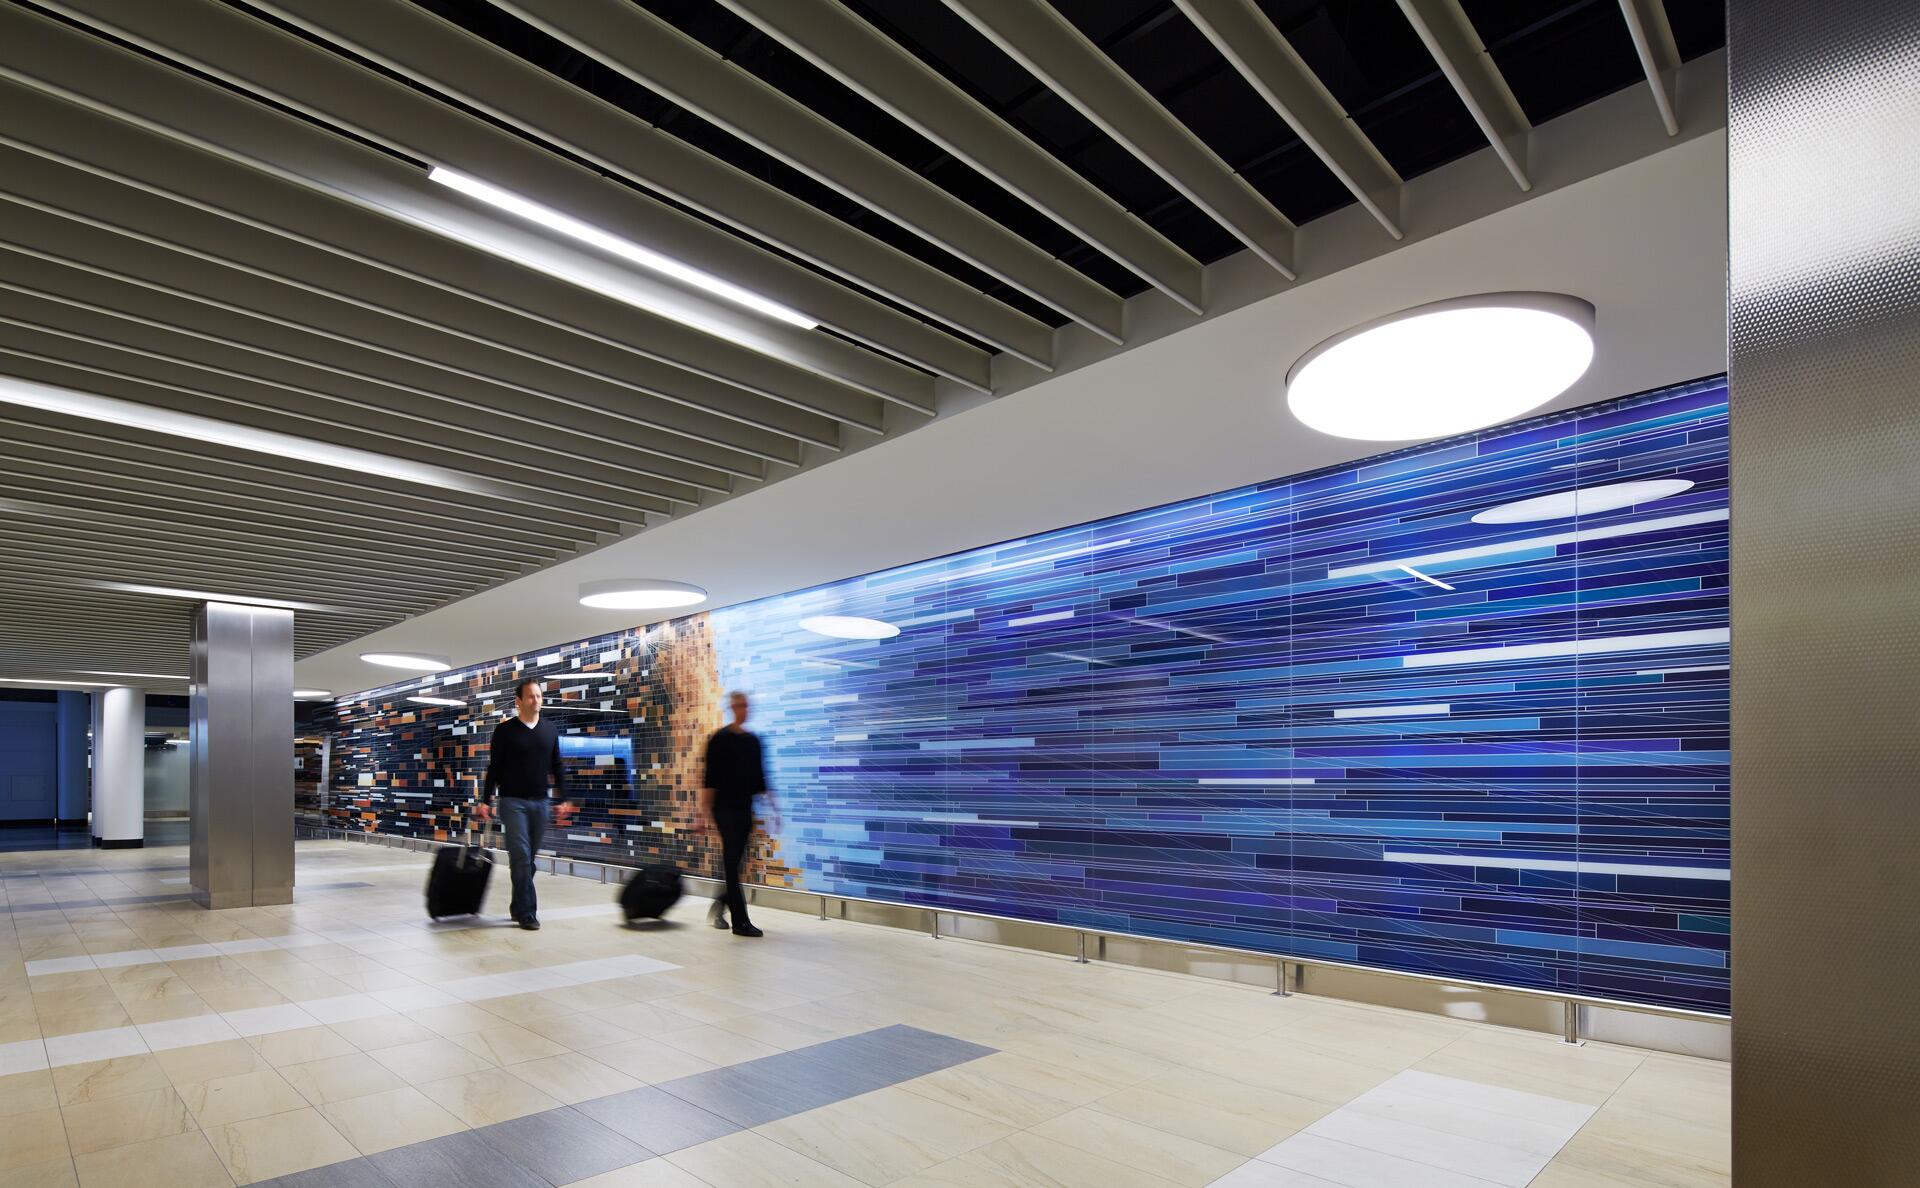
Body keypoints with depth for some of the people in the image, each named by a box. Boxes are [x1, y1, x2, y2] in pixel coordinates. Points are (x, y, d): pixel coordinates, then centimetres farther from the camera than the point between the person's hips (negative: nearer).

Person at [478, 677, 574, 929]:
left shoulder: (550, 730, 10)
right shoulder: (505, 730, 0)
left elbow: (556, 768, 13)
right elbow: (494, 768, 1)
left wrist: (563, 799, 8)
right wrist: (486, 801, -3)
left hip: (540, 802, 4)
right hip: (512, 801, -4)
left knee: (529, 858, 9)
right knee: (521, 856, -9)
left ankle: (519, 906, 22)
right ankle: (527, 912, -6)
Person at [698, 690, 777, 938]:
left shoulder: (753, 740, 10)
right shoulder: (720, 738, -6)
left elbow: (759, 778, 14)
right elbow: (709, 778, -9)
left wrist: (772, 805, 11)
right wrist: (705, 811, -14)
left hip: (745, 808, 6)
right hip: (725, 808, -6)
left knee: (735, 863, 10)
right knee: (732, 863, -6)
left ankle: (721, 905, 31)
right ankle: (740, 922, -3)